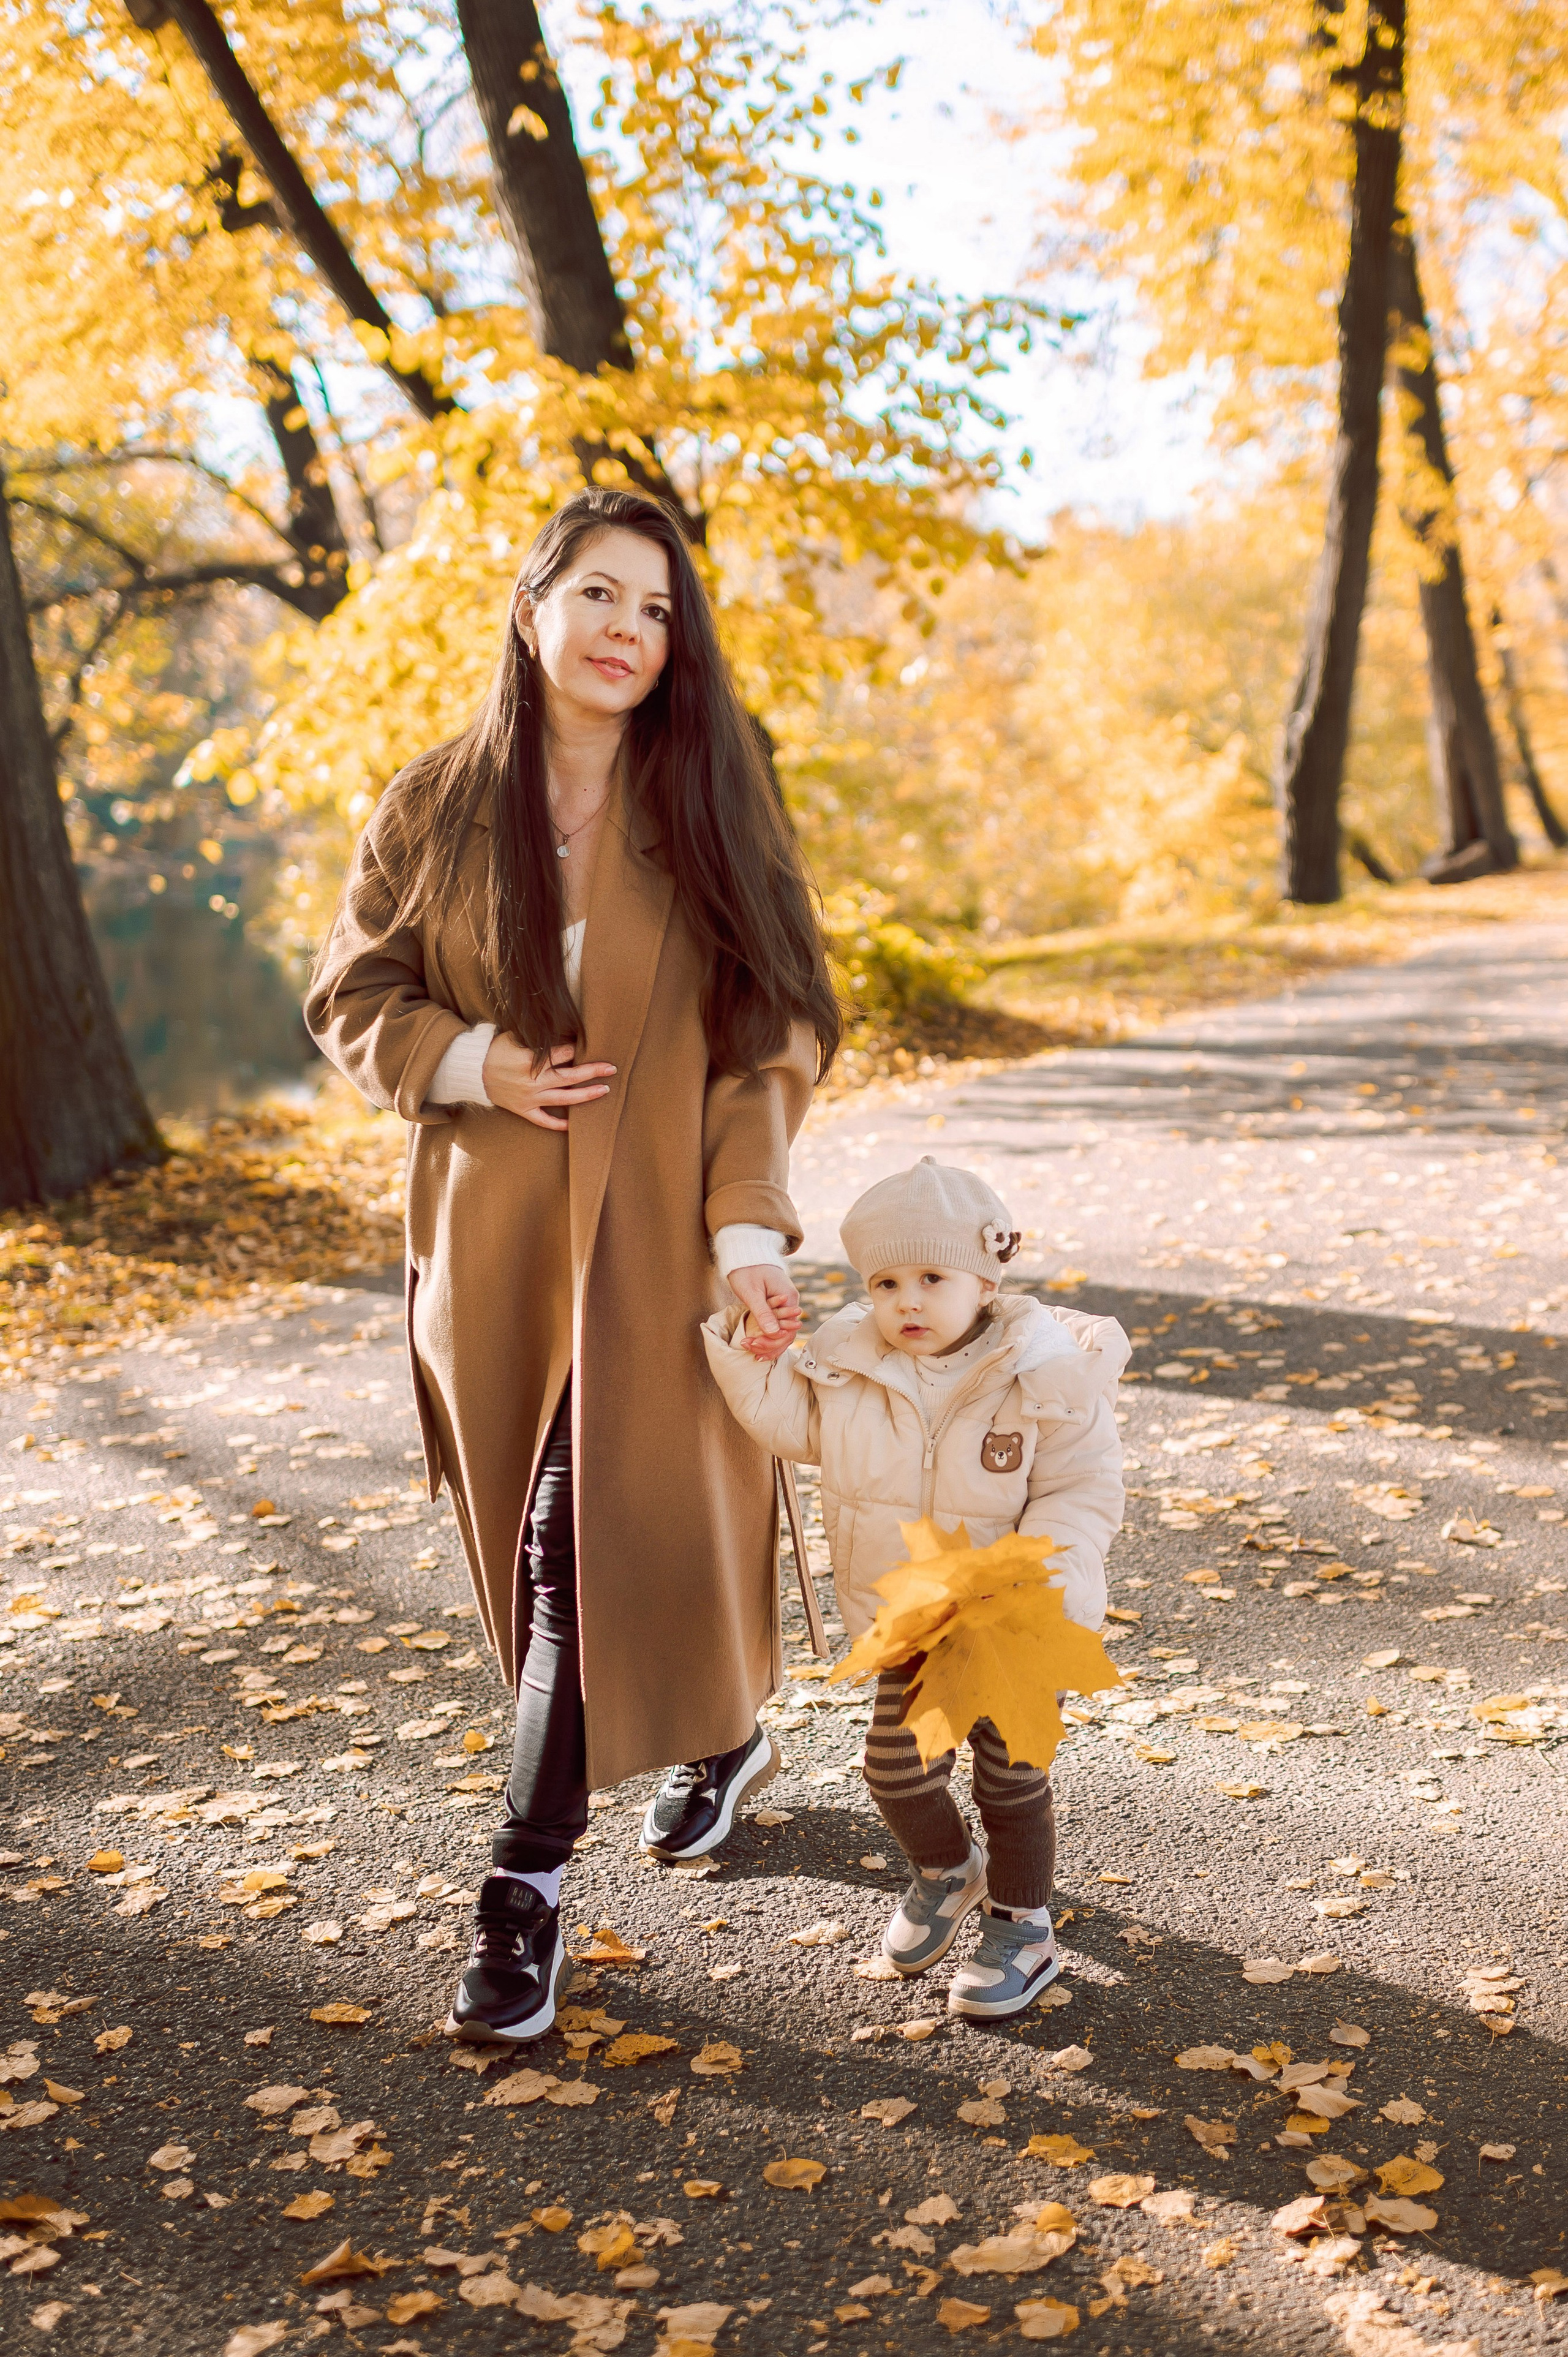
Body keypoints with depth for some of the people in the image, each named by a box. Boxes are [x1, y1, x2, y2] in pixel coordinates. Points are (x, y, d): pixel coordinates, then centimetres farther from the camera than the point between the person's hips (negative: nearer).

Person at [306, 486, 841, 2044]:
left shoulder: (711, 810, -2)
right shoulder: (436, 808, 2)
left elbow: (769, 1041, -3)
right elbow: (353, 998, 7)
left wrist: (746, 1230, -13)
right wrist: (475, 1063, -12)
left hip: (654, 1234, -2)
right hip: (491, 1232, 3)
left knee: (594, 1538, -8)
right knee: (547, 1543, 14)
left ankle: (524, 1890, 4)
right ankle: (717, 1737, 41)